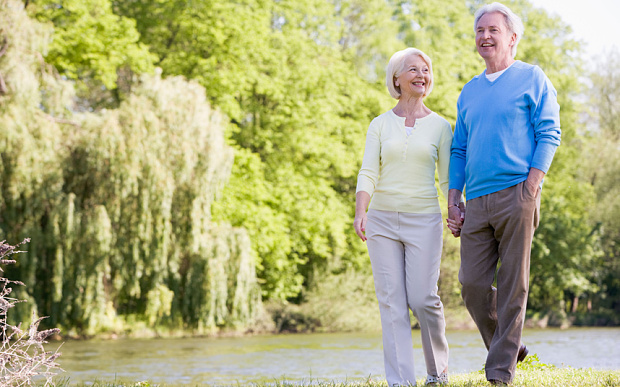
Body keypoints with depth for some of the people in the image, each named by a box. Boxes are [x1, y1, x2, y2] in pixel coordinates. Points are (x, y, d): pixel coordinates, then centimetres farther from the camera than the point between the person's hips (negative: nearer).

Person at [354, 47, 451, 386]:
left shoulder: (440, 126, 6)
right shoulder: (380, 125, 7)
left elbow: (449, 179, 6)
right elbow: (368, 174, -2)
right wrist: (360, 214, -16)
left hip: (423, 219, -1)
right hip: (382, 219, 1)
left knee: (422, 298, -7)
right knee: (392, 301, -4)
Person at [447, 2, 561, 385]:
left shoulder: (532, 79, 5)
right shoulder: (469, 92, 21)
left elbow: (549, 134, -2)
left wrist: (532, 186, -13)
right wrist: (453, 200, 11)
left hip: (516, 194, -5)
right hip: (477, 203, 5)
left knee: (513, 284, -4)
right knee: (473, 283, -1)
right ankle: (508, 346, 19)